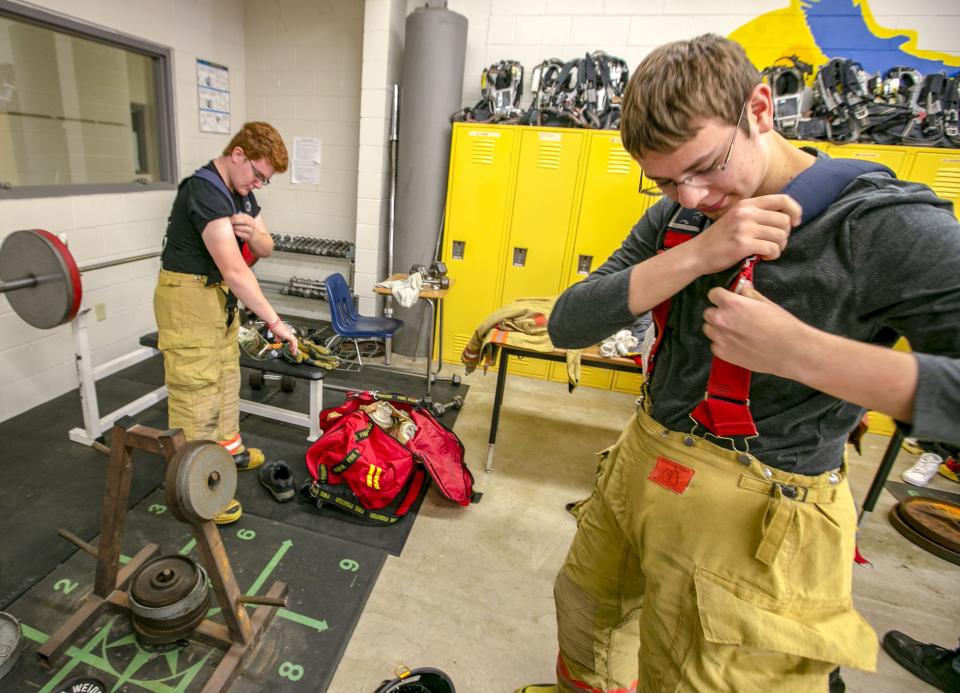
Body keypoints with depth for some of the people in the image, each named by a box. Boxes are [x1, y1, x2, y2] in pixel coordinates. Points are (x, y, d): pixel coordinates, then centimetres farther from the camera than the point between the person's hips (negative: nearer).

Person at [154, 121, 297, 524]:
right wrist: (274, 321, -32)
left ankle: (228, 449, 38)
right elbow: (234, 270, -32)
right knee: (196, 392, -5)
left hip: (220, 296, 10)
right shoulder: (205, 191, -23)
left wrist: (251, 233, -16)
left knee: (226, 378, 20)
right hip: (188, 298, -10)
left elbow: (265, 249, 8)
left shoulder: (241, 193, 6)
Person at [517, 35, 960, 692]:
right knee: (584, 607, 27)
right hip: (638, 465, 7)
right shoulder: (675, 218, 1)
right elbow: (567, 325, -9)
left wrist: (803, 353, -33)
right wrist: (695, 257, -21)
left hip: (751, 516, -6)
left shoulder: (889, 228, -16)